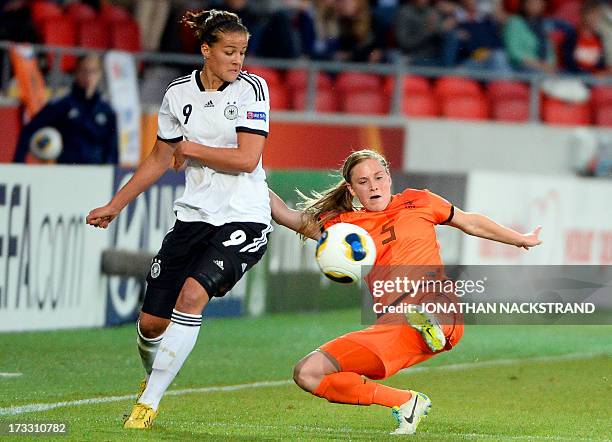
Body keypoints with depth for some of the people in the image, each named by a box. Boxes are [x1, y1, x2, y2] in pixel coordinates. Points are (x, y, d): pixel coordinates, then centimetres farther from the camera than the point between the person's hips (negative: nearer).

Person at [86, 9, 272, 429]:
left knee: (192, 294, -26)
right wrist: (115, 206, 19)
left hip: (244, 220, -4)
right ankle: (153, 378, 33)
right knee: (151, 321, -1)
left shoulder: (251, 87, -6)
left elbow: (246, 159, -15)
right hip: (194, 217, 4)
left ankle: (149, 403, -19)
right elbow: (160, 160, 17)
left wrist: (191, 149, -6)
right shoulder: (179, 93, 5)